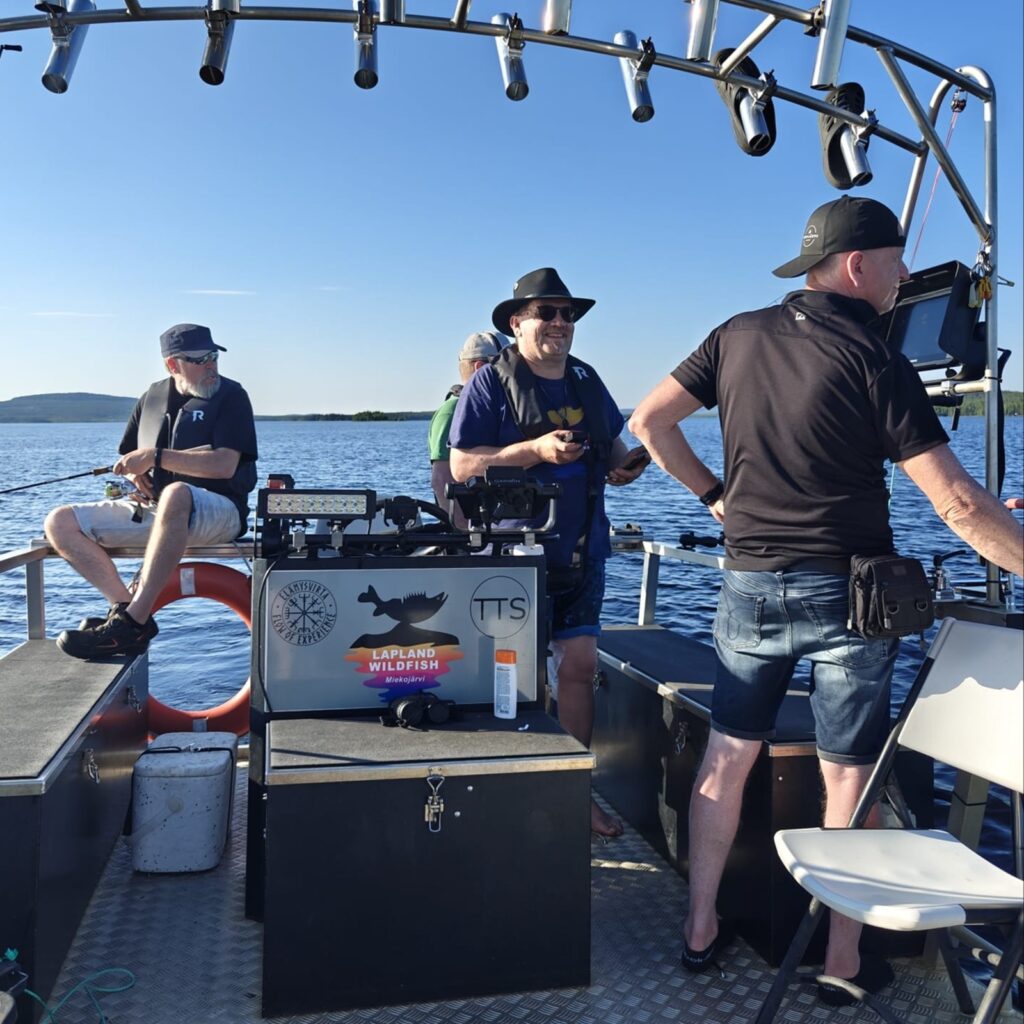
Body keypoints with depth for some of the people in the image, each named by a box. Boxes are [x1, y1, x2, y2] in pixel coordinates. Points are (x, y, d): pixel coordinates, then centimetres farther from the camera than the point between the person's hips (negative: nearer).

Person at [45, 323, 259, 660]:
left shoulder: (230, 396, -1)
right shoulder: (152, 397, 16)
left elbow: (225, 465, -15)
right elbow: (129, 458, 26)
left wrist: (156, 457, -16)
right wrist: (136, 473, 1)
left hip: (219, 511, -6)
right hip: (151, 508, 7)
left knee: (175, 494, -43)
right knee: (60, 523, -7)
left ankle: (131, 623, -41)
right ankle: (126, 606, -20)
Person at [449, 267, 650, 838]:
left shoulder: (587, 381, 13)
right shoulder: (492, 383, -5)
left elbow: (614, 447, 23)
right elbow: (461, 465, -11)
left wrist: (625, 466, 0)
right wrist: (536, 450, -21)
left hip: (582, 553, 5)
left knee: (582, 665, 4)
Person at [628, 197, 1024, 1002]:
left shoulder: (739, 337, 2)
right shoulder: (876, 364, -12)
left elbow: (649, 421, 7)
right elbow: (960, 505, -16)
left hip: (751, 584, 4)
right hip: (847, 591, -4)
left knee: (726, 758, 15)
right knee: (849, 780, 9)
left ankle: (702, 928, 26)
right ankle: (844, 960, 22)